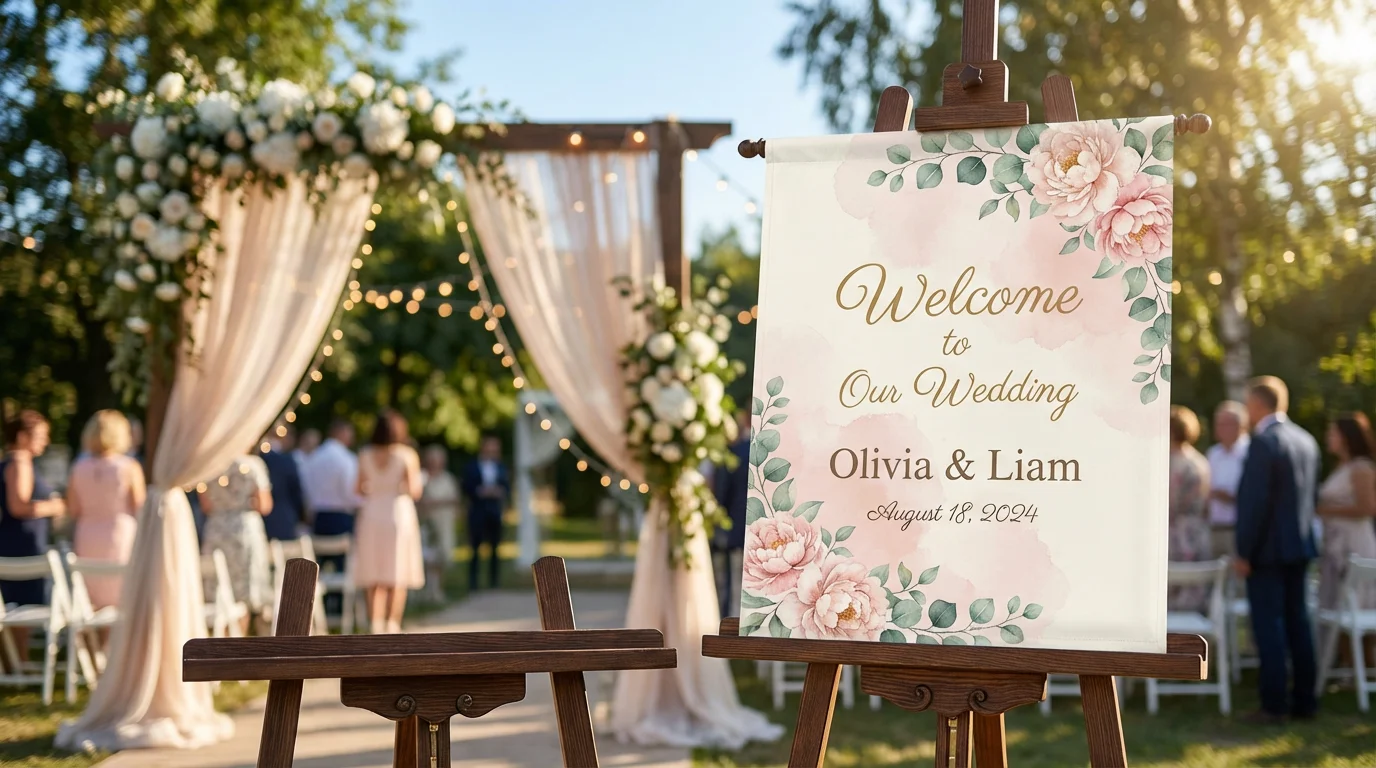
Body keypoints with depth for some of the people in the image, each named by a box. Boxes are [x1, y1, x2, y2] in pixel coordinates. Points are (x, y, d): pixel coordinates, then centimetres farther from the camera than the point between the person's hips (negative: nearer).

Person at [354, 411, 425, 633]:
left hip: (371, 516, 3)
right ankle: (392, 626, -2)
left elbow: (360, 490, 5)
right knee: (398, 577, 3)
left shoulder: (365, 455, 3)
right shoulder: (407, 455, -5)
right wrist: (417, 478, 12)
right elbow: (414, 491, -9)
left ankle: (375, 625, 2)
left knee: (373, 576, 8)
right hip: (399, 514, -3)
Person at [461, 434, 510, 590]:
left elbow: (507, 489, 11)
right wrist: (480, 492, -16)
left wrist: (500, 492, -9)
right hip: (477, 513, -3)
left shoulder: (501, 468, 12)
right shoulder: (471, 467, 4)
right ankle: (473, 584, -1)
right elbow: (467, 490, -2)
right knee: (475, 549, -4)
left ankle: (493, 582, 5)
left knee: (495, 549, 1)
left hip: (495, 513, 3)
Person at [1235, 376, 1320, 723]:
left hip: (1268, 550, -8)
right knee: (1297, 620, 13)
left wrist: (1243, 552, -15)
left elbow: (1254, 501, -19)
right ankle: (1305, 700, 17)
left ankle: (1274, 705, -2)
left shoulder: (1263, 442, -16)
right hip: (1300, 545, 8)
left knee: (1269, 625, -3)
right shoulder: (1306, 441, 9)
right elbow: (1312, 495, 15)